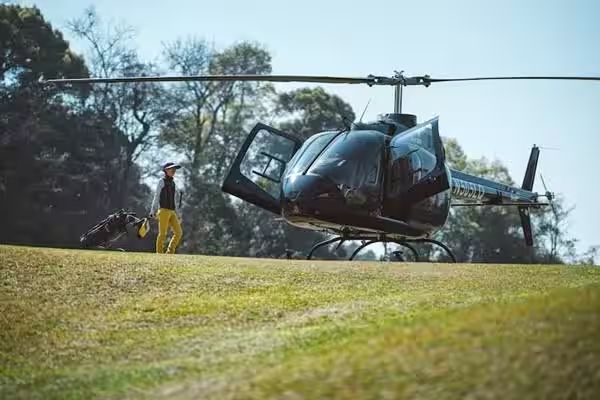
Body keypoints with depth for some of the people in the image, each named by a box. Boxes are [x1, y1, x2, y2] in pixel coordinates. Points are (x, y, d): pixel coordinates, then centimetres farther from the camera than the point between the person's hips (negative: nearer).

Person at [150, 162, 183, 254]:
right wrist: (153, 211, -9)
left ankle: (170, 252, 6)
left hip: (172, 212, 6)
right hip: (163, 211, -6)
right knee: (162, 234, -8)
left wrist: (176, 214, 20)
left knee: (179, 233, -4)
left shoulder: (172, 183, 18)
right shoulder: (161, 181, -1)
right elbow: (156, 196, -2)